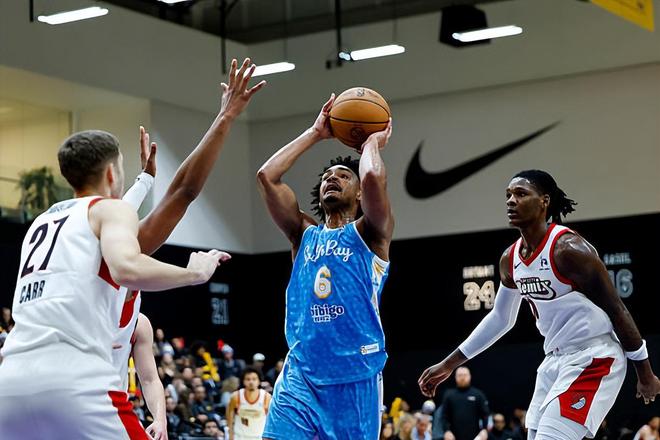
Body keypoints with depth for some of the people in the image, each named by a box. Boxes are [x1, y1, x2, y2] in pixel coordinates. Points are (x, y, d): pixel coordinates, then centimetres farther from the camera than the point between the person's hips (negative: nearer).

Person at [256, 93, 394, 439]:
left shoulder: (369, 233, 4)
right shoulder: (305, 234, 15)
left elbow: (373, 177, -17)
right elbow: (266, 176, 6)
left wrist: (372, 142, 5)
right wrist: (315, 133, 13)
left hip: (356, 376, -3)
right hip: (301, 374, 3)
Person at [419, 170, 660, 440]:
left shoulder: (569, 249, -18)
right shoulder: (510, 260, 6)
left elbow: (617, 310, -13)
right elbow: (500, 317, 21)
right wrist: (448, 364, 21)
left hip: (592, 360, -9)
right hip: (555, 361, 9)